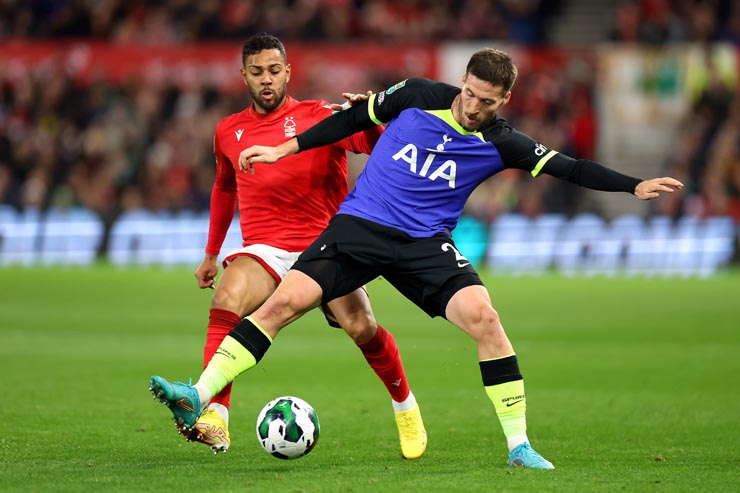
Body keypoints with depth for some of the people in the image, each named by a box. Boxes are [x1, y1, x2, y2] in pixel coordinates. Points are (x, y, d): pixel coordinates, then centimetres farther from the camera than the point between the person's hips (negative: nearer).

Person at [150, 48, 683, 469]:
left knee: (483, 316, -22)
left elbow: (570, 167, -6)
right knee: (284, 301, -17)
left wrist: (635, 185, -17)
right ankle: (198, 397, -17)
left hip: (425, 244, 0)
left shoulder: (501, 143, -4)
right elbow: (355, 118, 11)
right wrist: (285, 150, 12)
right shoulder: (418, 96, -2)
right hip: (358, 226, 0)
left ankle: (519, 445, -12)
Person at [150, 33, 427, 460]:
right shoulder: (229, 132, 12)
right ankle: (214, 420, -35)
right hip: (265, 250, 2)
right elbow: (224, 189, 29)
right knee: (228, 299, -28)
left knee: (362, 328, -18)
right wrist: (212, 254, 30)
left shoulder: (317, 116, 0)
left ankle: (406, 408, 11)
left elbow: (374, 145, -12)